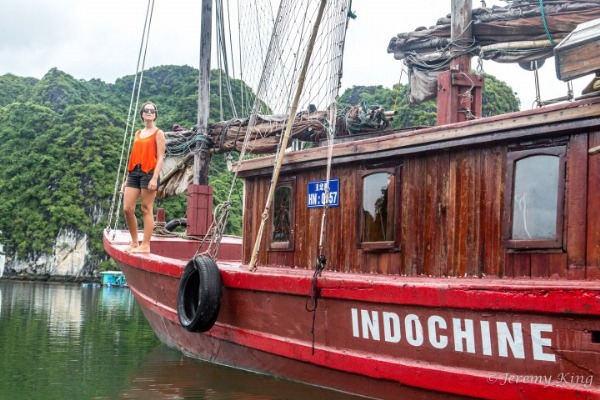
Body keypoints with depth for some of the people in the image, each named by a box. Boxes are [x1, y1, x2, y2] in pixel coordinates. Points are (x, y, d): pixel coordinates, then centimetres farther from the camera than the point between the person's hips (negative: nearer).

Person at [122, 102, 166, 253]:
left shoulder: (158, 133, 1)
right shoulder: (138, 133, 19)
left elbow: (160, 157, -6)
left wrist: (155, 178, -17)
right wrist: (127, 178, 16)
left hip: (148, 173, -6)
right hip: (134, 172, 6)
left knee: (146, 209, -5)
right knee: (127, 208, 0)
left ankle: (145, 245, -1)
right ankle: (134, 242, 12)